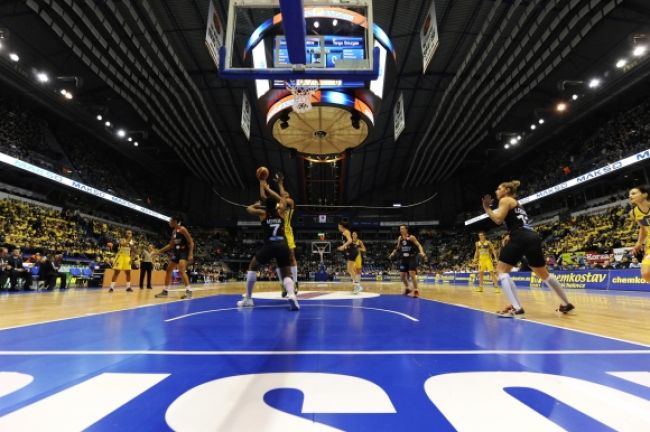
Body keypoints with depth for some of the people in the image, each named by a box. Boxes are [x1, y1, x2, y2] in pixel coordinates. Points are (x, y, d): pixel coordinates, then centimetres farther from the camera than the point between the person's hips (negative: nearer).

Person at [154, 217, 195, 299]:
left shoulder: (182, 229, -12)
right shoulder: (173, 231, 14)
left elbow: (191, 242, -16)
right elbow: (171, 245, 21)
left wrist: (190, 254, -25)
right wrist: (159, 251, 19)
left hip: (184, 252, -9)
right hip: (176, 252, 9)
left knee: (181, 271, -23)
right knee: (168, 270, 10)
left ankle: (188, 291, -21)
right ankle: (165, 291, 20)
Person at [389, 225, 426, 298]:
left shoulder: (411, 237, -11)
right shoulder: (399, 238, 6)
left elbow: (419, 245, -16)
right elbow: (398, 247, 19)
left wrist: (422, 252, -33)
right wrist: (393, 253, 5)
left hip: (412, 258, -6)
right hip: (404, 259, 6)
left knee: (412, 274, -13)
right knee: (402, 275, 7)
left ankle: (416, 290, 0)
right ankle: (407, 288, 29)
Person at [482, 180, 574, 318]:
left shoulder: (505, 200, 4)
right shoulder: (516, 203, 30)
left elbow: (498, 220, -11)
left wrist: (486, 208, -1)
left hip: (520, 238, -9)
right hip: (533, 237, 9)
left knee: (501, 270, -4)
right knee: (543, 273, 23)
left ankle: (516, 309, -13)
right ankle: (566, 304, 36)